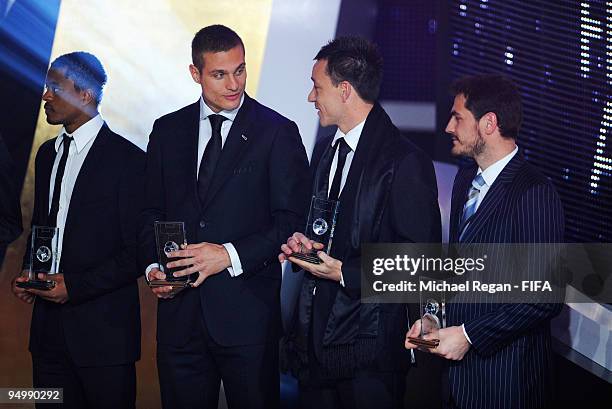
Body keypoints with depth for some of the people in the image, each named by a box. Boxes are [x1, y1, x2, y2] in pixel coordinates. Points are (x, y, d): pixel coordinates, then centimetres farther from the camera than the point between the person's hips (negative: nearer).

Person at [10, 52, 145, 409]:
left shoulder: (128, 159, -9)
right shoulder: (48, 154, 14)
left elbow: (138, 251, -11)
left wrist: (75, 285, -17)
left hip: (103, 330, -6)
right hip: (49, 329, 6)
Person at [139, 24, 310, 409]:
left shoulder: (277, 132, -2)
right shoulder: (168, 130, 10)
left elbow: (292, 221, -6)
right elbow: (153, 211, 15)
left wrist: (231, 255, -16)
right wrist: (153, 266, -2)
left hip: (248, 312, -3)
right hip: (180, 311, 4)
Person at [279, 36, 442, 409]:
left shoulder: (405, 162, -15)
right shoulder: (325, 151, 12)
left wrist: (345, 272, -20)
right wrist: (302, 241, 0)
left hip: (369, 344, -7)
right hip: (316, 333, 8)